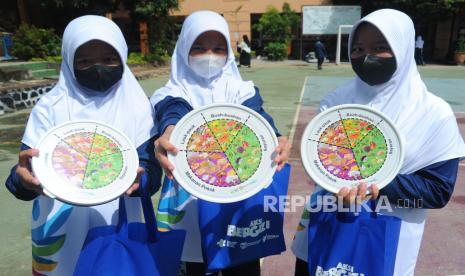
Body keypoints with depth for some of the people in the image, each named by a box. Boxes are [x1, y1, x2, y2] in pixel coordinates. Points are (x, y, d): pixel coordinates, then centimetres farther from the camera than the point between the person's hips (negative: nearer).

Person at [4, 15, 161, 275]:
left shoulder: (137, 106, -6)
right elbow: (31, 167, -12)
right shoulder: (50, 107, -6)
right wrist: (24, 178, -35)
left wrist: (138, 178, -34)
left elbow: (151, 166, -11)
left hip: (119, 228, 0)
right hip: (61, 231, 0)